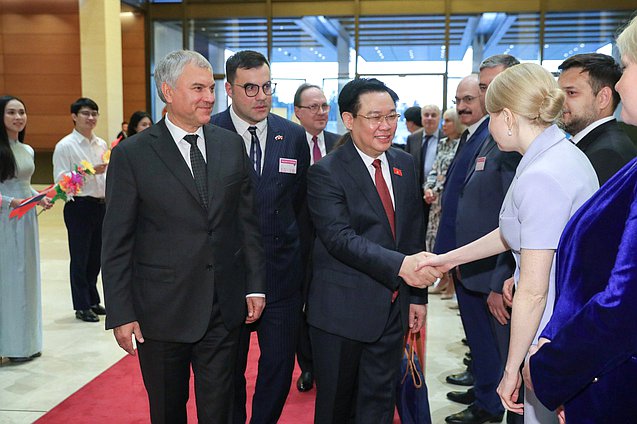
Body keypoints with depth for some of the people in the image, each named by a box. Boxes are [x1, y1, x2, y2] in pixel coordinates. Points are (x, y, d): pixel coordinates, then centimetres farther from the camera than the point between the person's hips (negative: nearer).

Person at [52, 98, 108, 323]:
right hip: (79, 206, -6)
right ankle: (82, 306, 14)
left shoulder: (101, 144, 10)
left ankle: (93, 300, 29)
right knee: (79, 257, 3)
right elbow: (61, 180, -15)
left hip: (101, 205, 6)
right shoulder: (65, 146, -9)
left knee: (96, 256, 15)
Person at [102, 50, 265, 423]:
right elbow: (117, 242, -6)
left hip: (224, 310, 2)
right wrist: (121, 315, -8)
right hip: (161, 310, -2)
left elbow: (248, 220, 7)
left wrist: (255, 286, 4)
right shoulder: (132, 154, -7)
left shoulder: (232, 145, 4)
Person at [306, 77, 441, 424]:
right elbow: (340, 238, -23)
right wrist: (400, 265, -34)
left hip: (393, 307, 5)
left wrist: (417, 295, 9)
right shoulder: (326, 173, -12)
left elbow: (414, 233, 10)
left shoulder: (404, 165, 7)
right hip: (342, 310, -5)